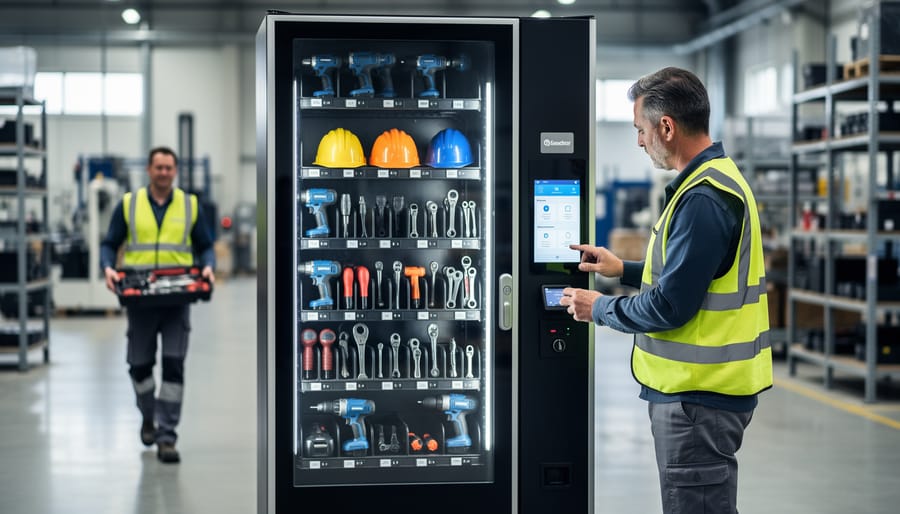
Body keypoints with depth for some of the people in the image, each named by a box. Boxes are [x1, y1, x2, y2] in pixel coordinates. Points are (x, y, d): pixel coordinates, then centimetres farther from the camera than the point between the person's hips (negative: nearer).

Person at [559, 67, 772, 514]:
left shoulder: (702, 199, -22)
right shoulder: (717, 177, 11)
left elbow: (670, 306, -23)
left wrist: (600, 309, -8)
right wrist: (624, 269, 18)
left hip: (698, 394, -10)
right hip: (703, 384, 10)